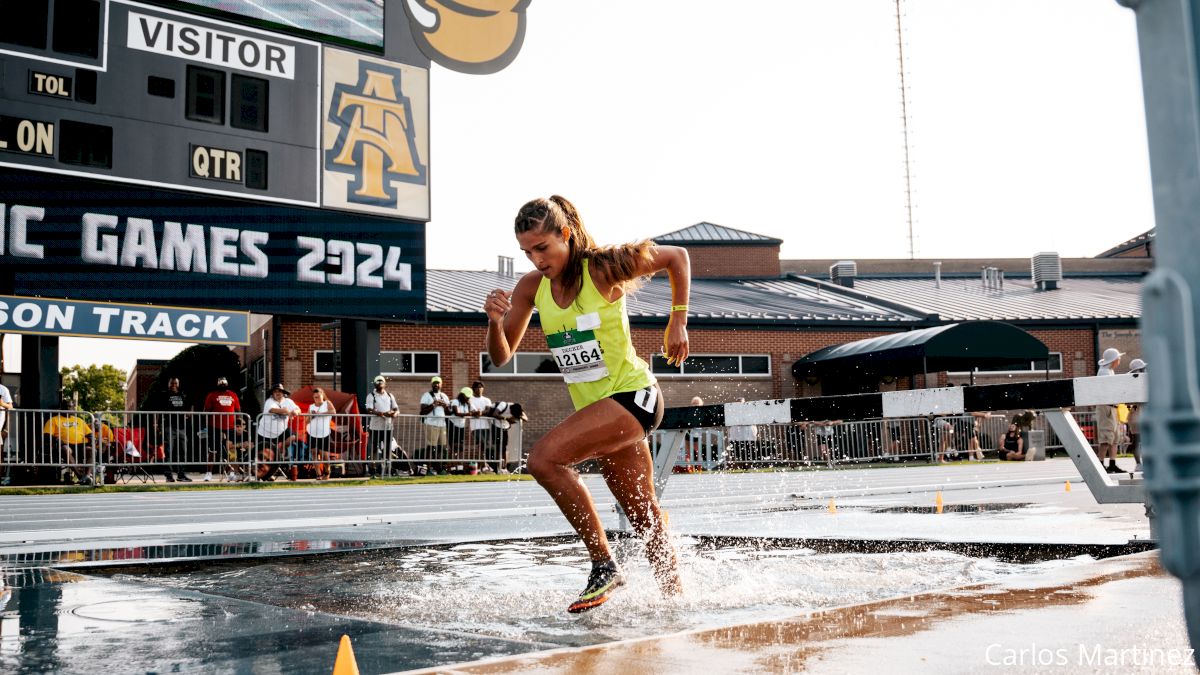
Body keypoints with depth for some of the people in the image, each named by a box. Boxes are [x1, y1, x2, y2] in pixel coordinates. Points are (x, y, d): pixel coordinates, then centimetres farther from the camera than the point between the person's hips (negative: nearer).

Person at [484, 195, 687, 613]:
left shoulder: (605, 268, -13)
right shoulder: (532, 287, 2)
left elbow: (677, 257, 1)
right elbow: (501, 358, 4)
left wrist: (678, 323, 1)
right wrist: (495, 322, -16)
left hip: (632, 395, -7)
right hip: (595, 409, 7)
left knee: (544, 458, -25)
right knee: (644, 516, 15)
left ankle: (604, 566, -17)